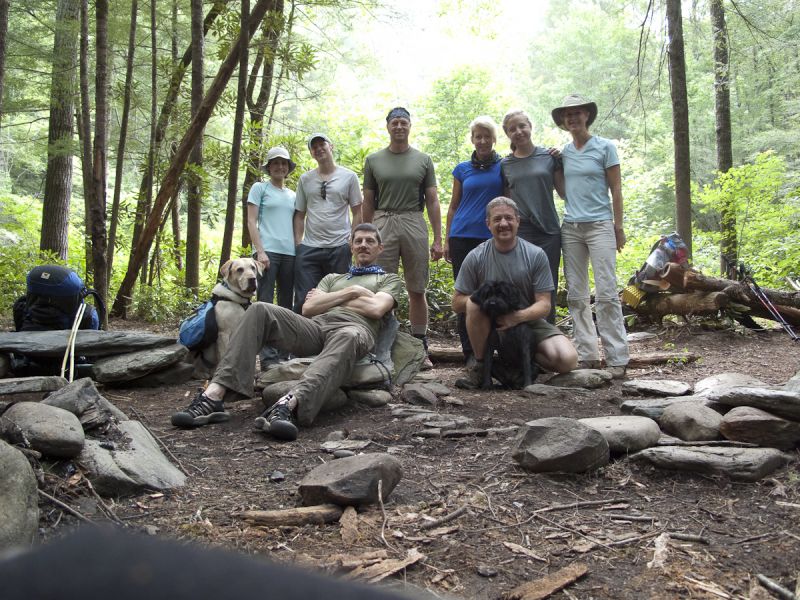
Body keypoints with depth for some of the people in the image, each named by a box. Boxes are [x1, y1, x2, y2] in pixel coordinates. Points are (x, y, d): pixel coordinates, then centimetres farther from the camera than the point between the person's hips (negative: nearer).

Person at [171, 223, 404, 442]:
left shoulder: (389, 279, 26)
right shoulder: (332, 278, 37)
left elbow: (376, 309, 2)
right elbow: (308, 309, 17)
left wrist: (327, 299, 11)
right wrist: (350, 292, 10)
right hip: (315, 327, 4)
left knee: (349, 336, -43)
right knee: (260, 310, -22)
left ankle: (288, 405, -63)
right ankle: (214, 394, -35)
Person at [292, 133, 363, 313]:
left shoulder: (349, 176, 5)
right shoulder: (305, 179, 12)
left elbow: (357, 213, 5)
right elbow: (299, 215, 13)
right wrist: (298, 243, 3)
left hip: (340, 247, -2)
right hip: (309, 249, 2)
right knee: (303, 298, 0)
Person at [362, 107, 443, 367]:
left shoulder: (423, 160, 10)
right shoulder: (374, 160, 11)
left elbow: (432, 201, 7)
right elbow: (368, 203, 11)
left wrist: (438, 240, 0)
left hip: (414, 226, 0)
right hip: (383, 224, 0)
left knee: (417, 291, 3)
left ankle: (420, 348, 11)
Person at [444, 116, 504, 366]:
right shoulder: (462, 169, 11)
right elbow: (453, 206, 13)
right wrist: (446, 240, 8)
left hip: (493, 238, -1)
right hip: (463, 237, 1)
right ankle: (470, 352, 7)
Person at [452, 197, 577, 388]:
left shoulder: (536, 255, -6)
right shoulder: (476, 257, -6)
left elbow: (544, 305, -9)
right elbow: (457, 303, -3)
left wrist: (518, 316, -30)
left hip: (528, 321, 1)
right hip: (490, 325, -1)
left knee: (568, 360, -22)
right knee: (474, 303, -33)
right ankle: (480, 364, -11)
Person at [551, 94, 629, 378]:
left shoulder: (604, 147, 2)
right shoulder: (563, 153, 13)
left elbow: (616, 189, 0)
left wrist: (618, 226, -6)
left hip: (599, 224, -5)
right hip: (570, 227, 5)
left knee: (606, 293, -9)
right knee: (576, 295, 5)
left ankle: (616, 357, -4)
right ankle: (587, 355, 12)